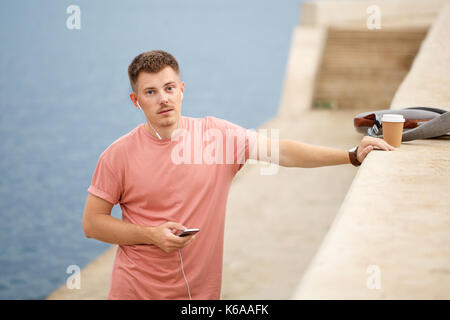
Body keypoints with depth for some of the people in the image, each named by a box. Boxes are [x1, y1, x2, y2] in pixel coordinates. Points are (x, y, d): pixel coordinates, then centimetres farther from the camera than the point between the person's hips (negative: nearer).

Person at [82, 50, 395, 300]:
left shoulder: (218, 134, -3)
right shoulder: (119, 155, -6)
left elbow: (280, 151, -9)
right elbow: (92, 223, -3)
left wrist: (353, 156, -17)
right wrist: (152, 235, -15)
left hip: (201, 291, 1)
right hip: (137, 290, -1)